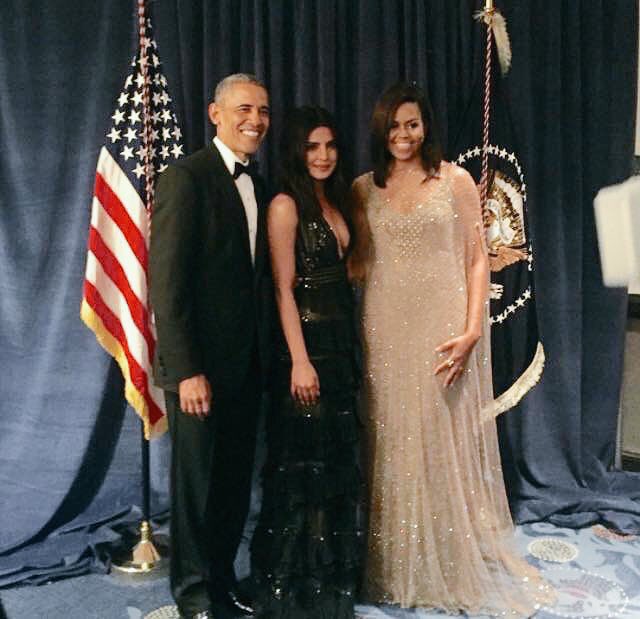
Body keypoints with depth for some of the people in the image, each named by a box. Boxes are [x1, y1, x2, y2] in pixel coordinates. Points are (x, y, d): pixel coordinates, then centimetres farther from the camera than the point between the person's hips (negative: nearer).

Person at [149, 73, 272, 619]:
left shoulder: (256, 186, 12)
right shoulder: (187, 177, -11)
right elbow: (168, 282, -17)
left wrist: (266, 357, 8)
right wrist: (186, 370, -20)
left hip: (248, 363, 7)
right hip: (201, 363, -7)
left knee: (235, 481, 15)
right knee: (197, 481, 7)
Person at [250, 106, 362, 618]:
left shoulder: (335, 200, 12)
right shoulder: (286, 205, -10)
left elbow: (343, 273, 13)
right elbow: (284, 289, -15)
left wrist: (348, 350, 7)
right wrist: (300, 360, -19)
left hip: (341, 343, 8)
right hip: (307, 344, -8)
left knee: (338, 460, 16)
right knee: (304, 463, 3)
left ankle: (334, 570, 33)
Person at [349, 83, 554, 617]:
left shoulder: (455, 181, 0)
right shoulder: (364, 189, 8)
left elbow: (477, 260, -3)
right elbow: (359, 262, 12)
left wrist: (471, 331, -13)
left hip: (444, 326, -2)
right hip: (387, 328, 3)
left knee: (446, 442, 3)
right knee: (393, 446, 8)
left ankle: (458, 564, 21)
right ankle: (397, 566, 24)